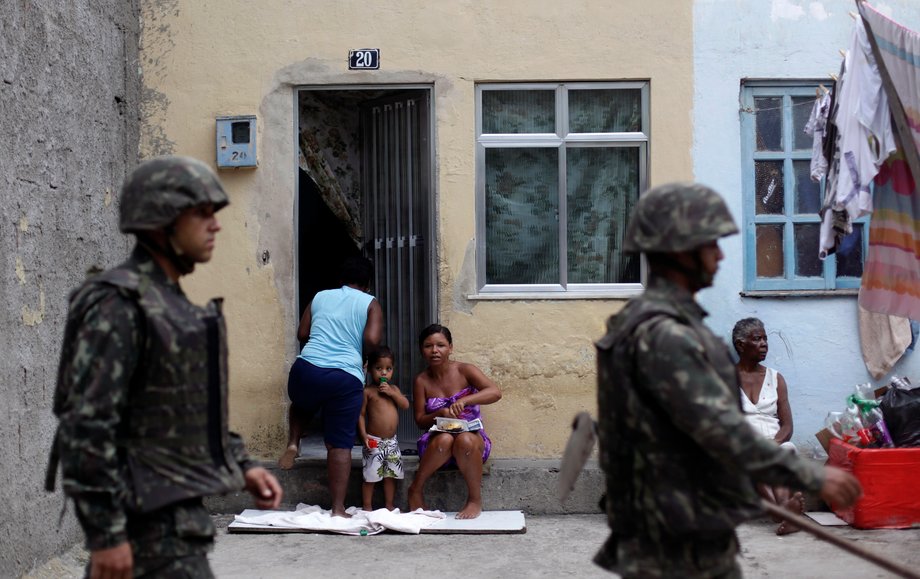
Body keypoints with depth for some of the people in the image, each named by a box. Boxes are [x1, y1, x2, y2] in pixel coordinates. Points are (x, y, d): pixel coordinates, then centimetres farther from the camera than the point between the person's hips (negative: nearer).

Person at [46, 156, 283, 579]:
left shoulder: (171, 302, 14)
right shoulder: (116, 304, -16)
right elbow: (85, 424, -22)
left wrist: (242, 466, 12)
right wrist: (105, 533, -23)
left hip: (170, 508, 9)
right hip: (147, 519, -9)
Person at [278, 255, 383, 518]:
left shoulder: (319, 297, 17)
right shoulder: (370, 303, 8)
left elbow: (302, 333, 16)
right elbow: (372, 339, -6)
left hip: (307, 368, 3)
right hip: (346, 377, -2)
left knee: (301, 405, 37)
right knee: (340, 444, 4)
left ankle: (293, 443, 14)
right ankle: (338, 508, 1)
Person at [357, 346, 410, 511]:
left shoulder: (393, 389, 10)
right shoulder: (367, 391, -5)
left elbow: (405, 405, -1)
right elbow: (361, 414, -7)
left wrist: (392, 393, -12)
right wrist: (364, 434, -17)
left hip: (392, 441, 5)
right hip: (374, 441, -5)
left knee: (391, 475, 12)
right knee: (370, 477, -1)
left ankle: (389, 506, 23)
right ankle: (368, 507, 9)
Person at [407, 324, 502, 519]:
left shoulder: (464, 371, -4)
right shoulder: (421, 381, 0)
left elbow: (495, 392, -17)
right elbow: (420, 421, 2)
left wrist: (464, 401, -33)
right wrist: (440, 414, -20)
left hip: (472, 437, 0)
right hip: (436, 442, 1)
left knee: (464, 440, -38)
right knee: (445, 439, -37)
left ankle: (475, 500, -19)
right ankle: (416, 490, -17)